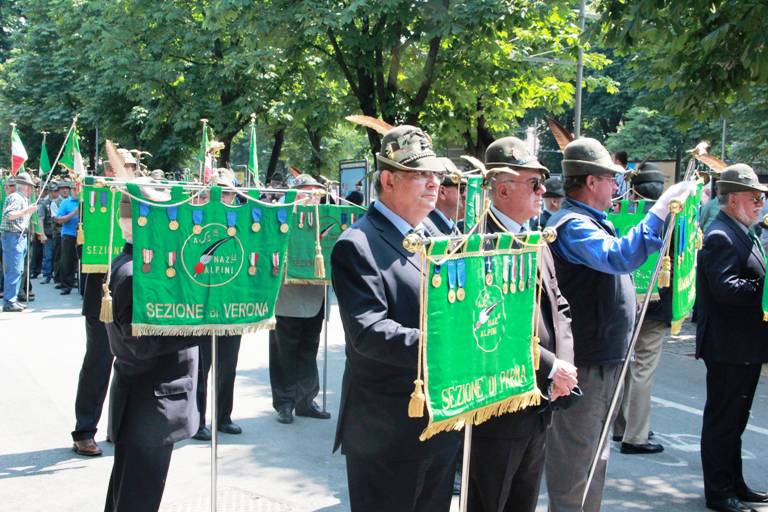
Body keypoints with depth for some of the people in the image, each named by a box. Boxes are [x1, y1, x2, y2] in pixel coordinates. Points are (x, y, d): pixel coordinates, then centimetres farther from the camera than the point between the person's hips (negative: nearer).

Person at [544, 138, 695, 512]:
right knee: (574, 455, -1)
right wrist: (662, 208, -32)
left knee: (595, 454, 21)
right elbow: (620, 257, -35)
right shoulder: (572, 225, -19)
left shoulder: (591, 222, 15)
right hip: (583, 363, -11)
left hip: (605, 359, 11)